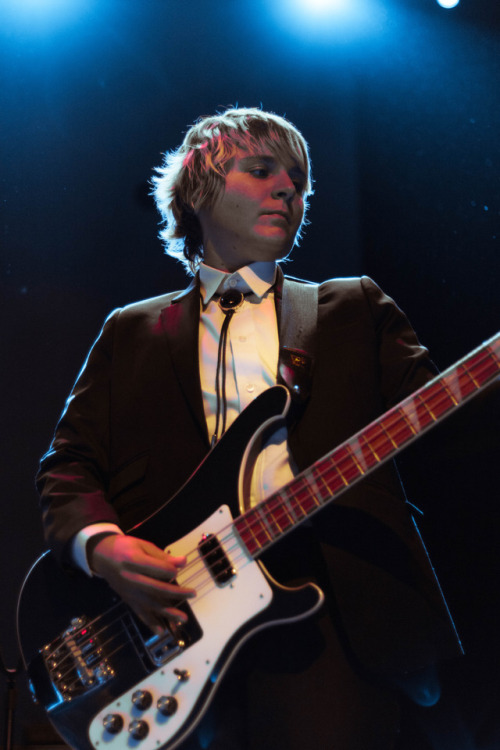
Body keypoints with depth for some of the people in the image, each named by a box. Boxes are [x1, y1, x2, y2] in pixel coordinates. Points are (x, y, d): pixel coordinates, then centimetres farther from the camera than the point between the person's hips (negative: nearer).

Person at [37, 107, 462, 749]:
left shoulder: (355, 310, 17)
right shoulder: (132, 331, 18)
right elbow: (67, 466, 13)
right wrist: (102, 545, -8)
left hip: (332, 619, 0)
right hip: (169, 616, 1)